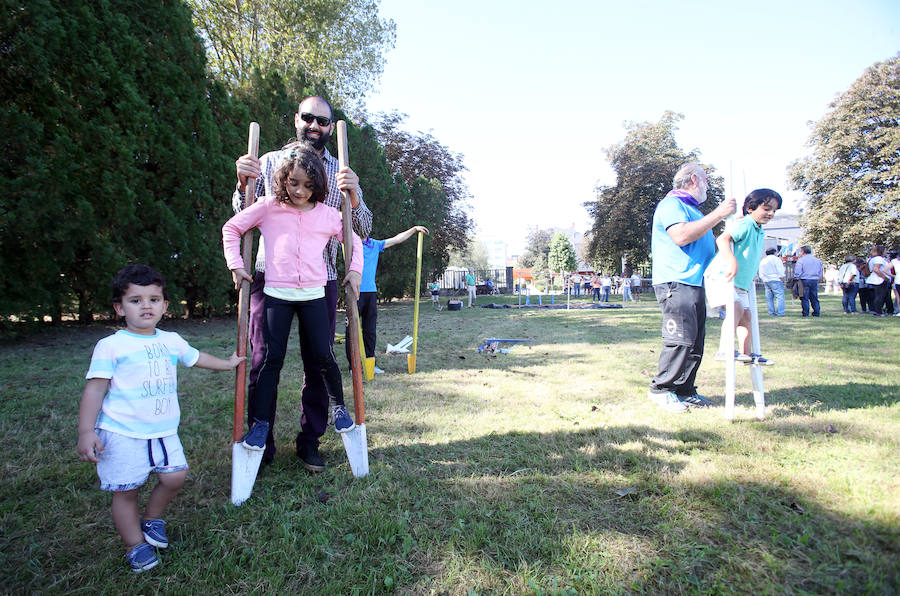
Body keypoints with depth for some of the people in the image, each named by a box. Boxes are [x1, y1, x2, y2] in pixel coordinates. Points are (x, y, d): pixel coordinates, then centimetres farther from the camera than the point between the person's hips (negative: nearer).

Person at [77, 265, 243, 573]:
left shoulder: (172, 341, 7)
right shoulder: (110, 346, -9)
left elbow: (196, 357, 26)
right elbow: (94, 389, -10)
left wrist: (228, 363, 38)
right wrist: (86, 432, -15)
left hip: (164, 431, 5)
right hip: (122, 434, -5)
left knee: (175, 476, 3)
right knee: (125, 490, 3)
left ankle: (151, 519, 30)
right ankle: (136, 545, 21)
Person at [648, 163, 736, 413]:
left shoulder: (692, 209, 27)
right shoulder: (672, 204, -5)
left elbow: (705, 243, 38)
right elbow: (681, 235, -23)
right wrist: (717, 214, -18)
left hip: (695, 284, 10)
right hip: (675, 282, -10)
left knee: (695, 341, 9)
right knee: (681, 339, -13)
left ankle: (684, 390, 16)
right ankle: (661, 389, -2)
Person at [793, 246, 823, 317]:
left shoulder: (801, 260, -5)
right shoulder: (817, 260, 14)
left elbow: (797, 272, -10)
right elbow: (820, 272, 19)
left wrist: (796, 279, 0)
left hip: (805, 280, -5)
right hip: (815, 280, 5)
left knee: (805, 298, -3)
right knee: (814, 297, 10)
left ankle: (806, 313, -4)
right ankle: (816, 312, 11)